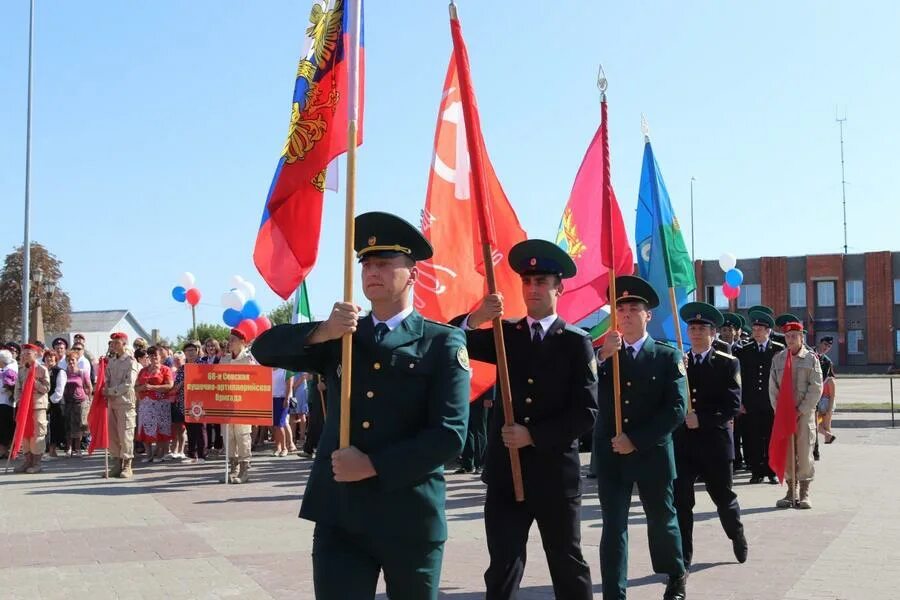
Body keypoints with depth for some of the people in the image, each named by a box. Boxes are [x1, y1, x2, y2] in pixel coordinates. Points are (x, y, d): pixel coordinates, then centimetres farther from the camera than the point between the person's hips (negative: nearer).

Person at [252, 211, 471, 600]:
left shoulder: (442, 343, -2)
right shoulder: (340, 337, 11)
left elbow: (450, 435, -12)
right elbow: (266, 349, 2)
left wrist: (373, 465, -14)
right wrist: (321, 332, -15)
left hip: (410, 517, -2)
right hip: (339, 516, 2)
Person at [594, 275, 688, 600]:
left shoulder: (667, 356, -1)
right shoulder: (601, 354, 4)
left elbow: (676, 409, -10)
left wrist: (636, 440, -15)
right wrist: (602, 358, -21)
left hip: (652, 452, -1)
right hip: (610, 453, 1)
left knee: (662, 519, 16)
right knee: (613, 526, -1)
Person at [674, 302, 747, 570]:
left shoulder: (727, 364, -1)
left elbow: (733, 405, -9)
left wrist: (701, 419, -18)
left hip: (714, 442, -1)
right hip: (681, 443, 2)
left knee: (724, 498, 14)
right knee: (680, 502, -5)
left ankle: (737, 536, 43)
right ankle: (682, 559, 4)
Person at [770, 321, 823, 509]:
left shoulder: (811, 358, 1)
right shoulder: (778, 359, 8)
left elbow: (816, 388, -4)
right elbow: (773, 387, 8)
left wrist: (800, 411, -10)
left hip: (804, 413, -2)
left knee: (804, 453, -1)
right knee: (785, 453, 3)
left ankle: (804, 493, 8)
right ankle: (790, 491, 12)